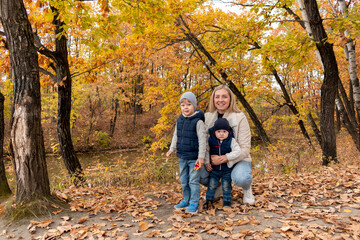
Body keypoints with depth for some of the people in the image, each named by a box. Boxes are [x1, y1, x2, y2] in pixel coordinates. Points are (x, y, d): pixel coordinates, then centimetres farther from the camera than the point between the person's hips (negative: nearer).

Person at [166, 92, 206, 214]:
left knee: (193, 181, 1)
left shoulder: (198, 121, -12)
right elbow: (176, 136, 18)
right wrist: (172, 149, 15)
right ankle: (186, 200, 30)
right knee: (184, 180, 16)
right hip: (182, 157, 7)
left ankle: (194, 203, 14)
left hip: (194, 157, -6)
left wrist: (201, 156, -15)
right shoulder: (179, 120, 7)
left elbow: (202, 140, -13)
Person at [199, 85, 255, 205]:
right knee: (198, 174, -23)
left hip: (238, 159, -3)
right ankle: (216, 189, 13)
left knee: (240, 179, -34)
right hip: (214, 160, 3)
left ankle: (247, 189, 7)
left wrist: (224, 159, -27)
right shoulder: (207, 117, -1)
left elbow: (245, 148, -16)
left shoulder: (240, 118, -13)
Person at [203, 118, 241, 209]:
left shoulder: (231, 141, -10)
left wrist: (227, 156, -24)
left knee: (226, 186, 7)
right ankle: (208, 200, 22)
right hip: (214, 168, 1)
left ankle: (227, 201, 25)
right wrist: (207, 162, -5)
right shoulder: (211, 140, -6)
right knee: (212, 184, 6)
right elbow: (206, 151, 2)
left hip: (227, 169, -1)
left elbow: (238, 151, -15)